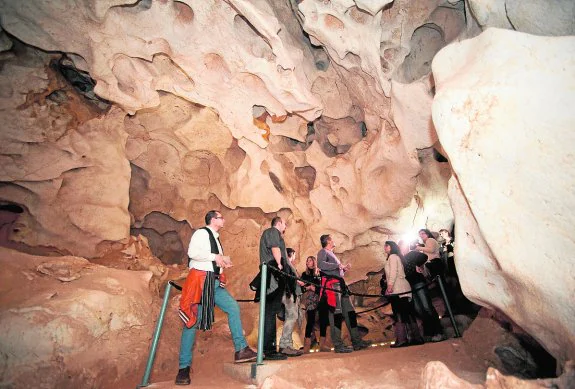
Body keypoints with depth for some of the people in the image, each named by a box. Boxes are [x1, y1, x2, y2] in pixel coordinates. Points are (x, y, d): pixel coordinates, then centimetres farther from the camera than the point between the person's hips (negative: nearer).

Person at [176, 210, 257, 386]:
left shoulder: (216, 238, 20)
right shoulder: (201, 233, -6)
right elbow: (192, 252, -22)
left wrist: (223, 261, 8)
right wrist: (215, 256, -16)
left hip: (215, 282, 8)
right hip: (200, 280, -8)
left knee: (233, 307, -4)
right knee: (193, 322, -3)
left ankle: (241, 350, 0)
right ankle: (184, 368, 9)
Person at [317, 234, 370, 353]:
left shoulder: (332, 254, 29)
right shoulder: (323, 252, 1)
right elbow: (320, 264, -20)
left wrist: (344, 268, 14)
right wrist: (338, 265, -16)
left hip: (340, 284, 9)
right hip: (331, 285, -9)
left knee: (350, 312, 7)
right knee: (336, 314, -8)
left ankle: (356, 341, 13)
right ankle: (338, 345, -3)